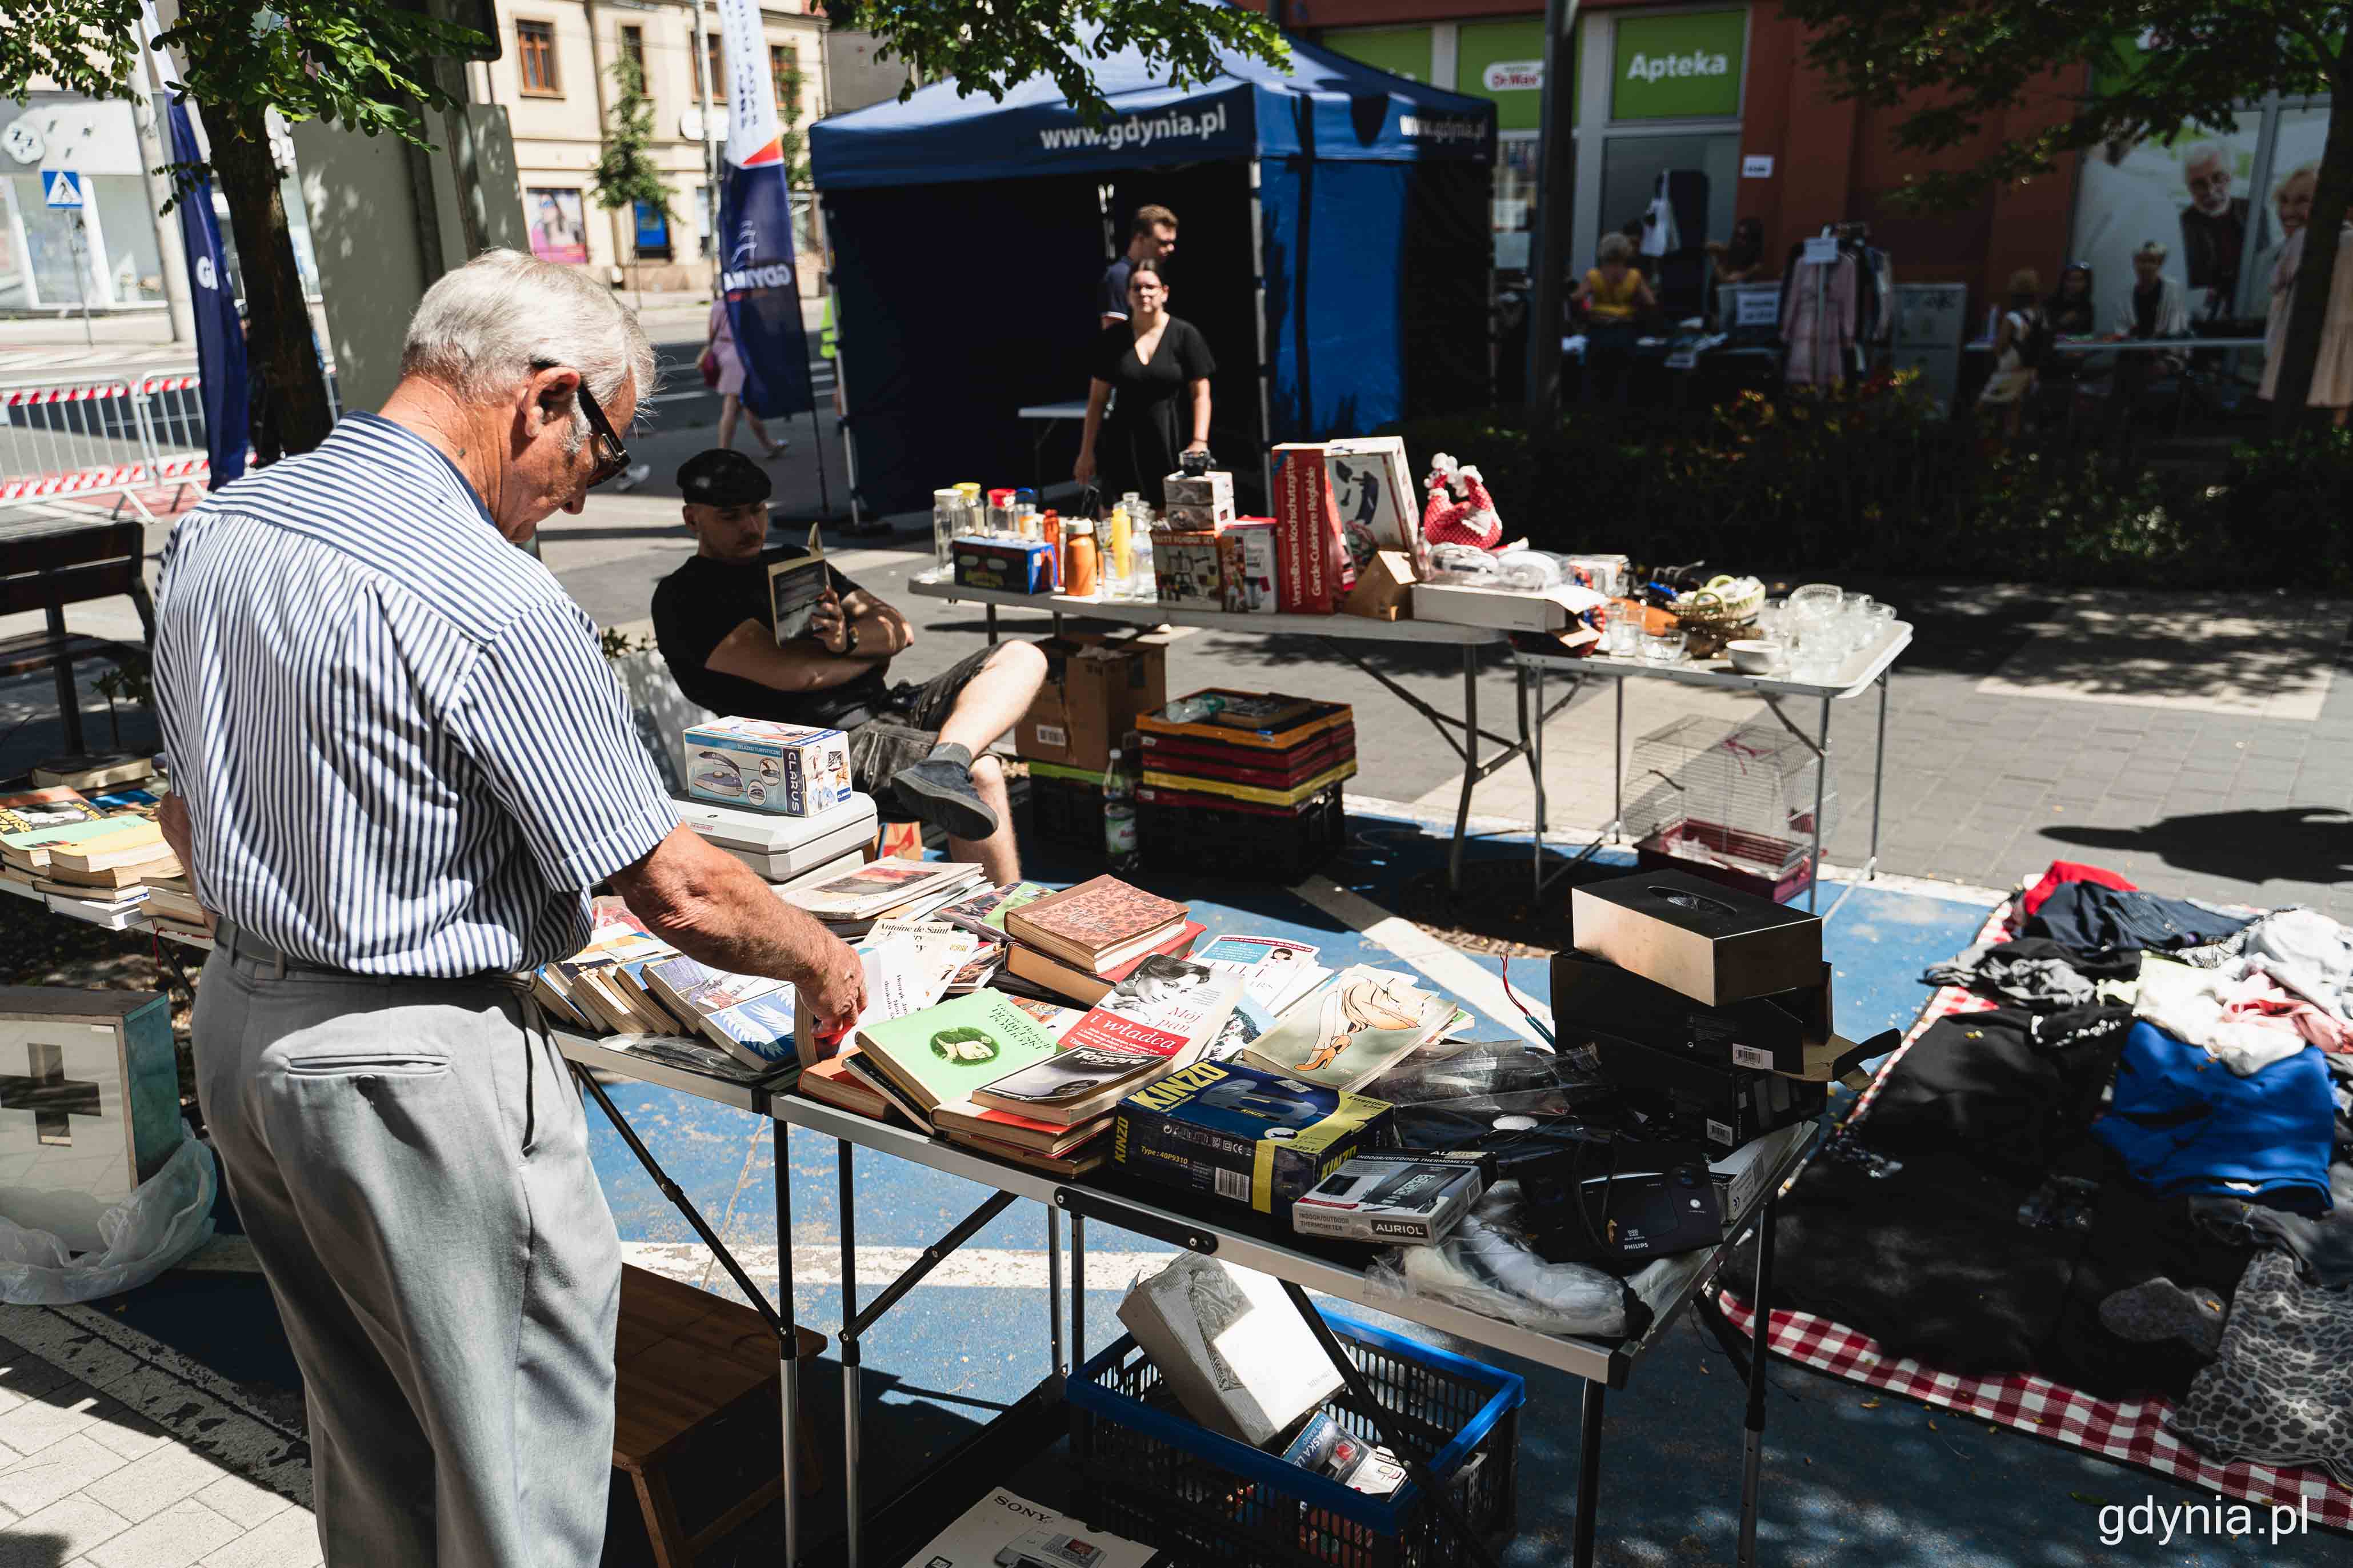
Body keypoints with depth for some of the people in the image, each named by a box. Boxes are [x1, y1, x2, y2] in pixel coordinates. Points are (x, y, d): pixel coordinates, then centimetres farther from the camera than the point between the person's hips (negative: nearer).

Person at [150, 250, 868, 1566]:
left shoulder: (217, 527, 2)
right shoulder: (495, 604, -24)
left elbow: (190, 817, 13)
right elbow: (676, 890, -19)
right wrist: (823, 960, -2)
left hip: (238, 1026, 9)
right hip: (422, 1067, -9)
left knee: (367, 1431, 25)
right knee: (525, 1449, 10)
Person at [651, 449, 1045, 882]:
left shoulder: (793, 561, 24)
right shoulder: (683, 597, -1)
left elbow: (899, 629, 14)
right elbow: (796, 673, -14)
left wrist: (849, 640, -11)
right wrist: (876, 652, 5)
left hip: (886, 706, 9)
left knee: (1023, 657, -9)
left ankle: (943, 765, -30)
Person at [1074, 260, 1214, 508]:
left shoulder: (1184, 335, 1)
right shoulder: (1113, 338, 7)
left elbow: (1200, 394, 0)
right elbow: (1098, 398, 11)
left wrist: (1199, 442, -12)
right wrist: (1087, 451, 8)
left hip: (1173, 445, -1)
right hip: (1124, 447, 2)